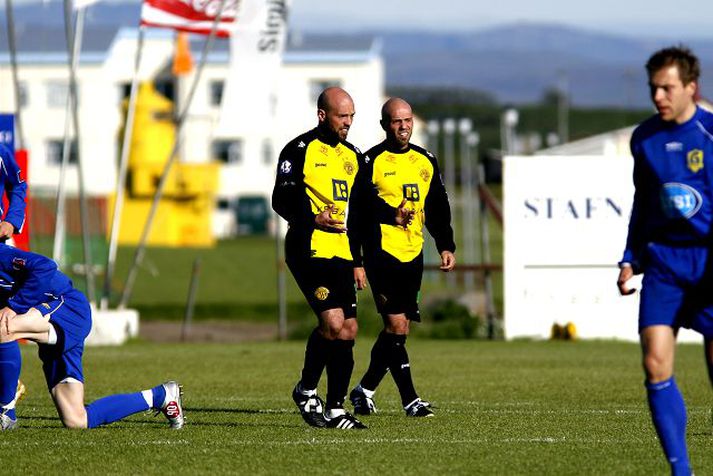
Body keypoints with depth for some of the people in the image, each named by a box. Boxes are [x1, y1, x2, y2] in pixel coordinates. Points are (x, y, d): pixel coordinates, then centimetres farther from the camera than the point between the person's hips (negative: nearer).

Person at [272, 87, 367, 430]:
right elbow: (281, 200, -10)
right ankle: (307, 389, 2)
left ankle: (334, 410, 10)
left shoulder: (353, 156, 18)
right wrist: (313, 219, -27)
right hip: (309, 250, -8)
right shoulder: (299, 150, -4)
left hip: (342, 253, 8)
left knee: (348, 330, 3)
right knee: (333, 322, -19)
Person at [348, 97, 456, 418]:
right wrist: (392, 215, -25)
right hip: (382, 252, -6)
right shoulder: (372, 161, -3)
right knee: (396, 325, -12)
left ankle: (364, 390, 22)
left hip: (413, 254, 6)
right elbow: (359, 206, -12)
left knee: (398, 328, 7)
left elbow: (438, 208, 19)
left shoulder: (425, 161, 15)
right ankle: (410, 400, -11)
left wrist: (446, 246, 10)